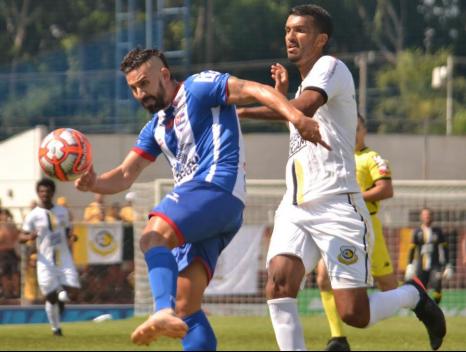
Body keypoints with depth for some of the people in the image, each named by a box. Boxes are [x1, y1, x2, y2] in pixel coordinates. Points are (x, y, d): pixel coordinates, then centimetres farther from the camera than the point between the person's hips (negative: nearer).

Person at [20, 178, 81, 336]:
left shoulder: (62, 211, 7)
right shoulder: (33, 215, -4)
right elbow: (21, 237, -3)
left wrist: (71, 235, -5)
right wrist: (29, 237, -26)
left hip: (64, 258, 3)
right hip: (46, 261, -3)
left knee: (73, 291, -7)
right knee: (51, 296, -1)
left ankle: (61, 296, 29)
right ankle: (55, 328, 18)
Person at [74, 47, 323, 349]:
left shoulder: (198, 87, 3)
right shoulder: (156, 127, 27)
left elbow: (254, 90, -8)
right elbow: (125, 176, 22)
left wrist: (295, 115, -25)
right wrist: (93, 182, 0)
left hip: (217, 188, -9)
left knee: (153, 237, -33)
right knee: (186, 306, 2)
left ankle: (164, 313, -55)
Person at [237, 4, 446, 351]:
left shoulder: (331, 67, -6)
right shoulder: (304, 84, 21)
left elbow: (305, 107, -27)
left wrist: (245, 110, -27)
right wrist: (281, 93, 28)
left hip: (337, 205, -8)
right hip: (295, 206, 8)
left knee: (354, 315, -8)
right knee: (278, 286, -18)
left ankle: (413, 294, 22)